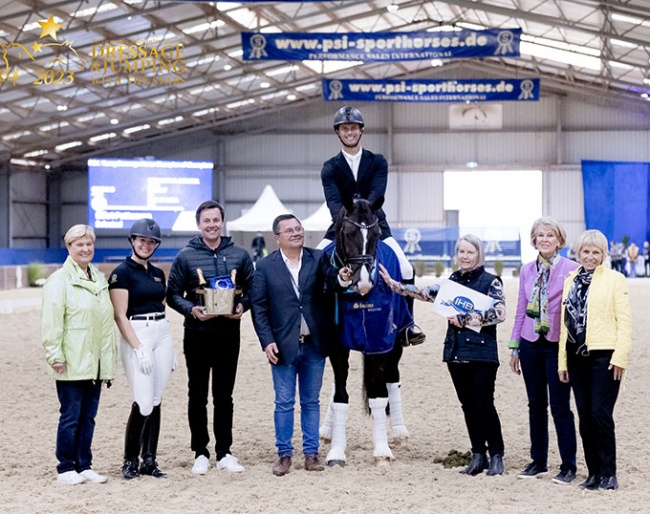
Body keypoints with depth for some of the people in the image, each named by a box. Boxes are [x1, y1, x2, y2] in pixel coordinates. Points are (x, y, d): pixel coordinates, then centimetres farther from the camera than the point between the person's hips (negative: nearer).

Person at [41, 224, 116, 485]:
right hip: (72, 363, -6)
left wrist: (110, 356, 19)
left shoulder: (99, 279, 14)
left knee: (88, 417, 10)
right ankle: (65, 468, 9)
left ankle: (84, 466, 18)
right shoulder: (60, 280, -8)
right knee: (70, 417, 0)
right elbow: (51, 322, -13)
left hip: (95, 363, 6)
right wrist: (55, 356, -17)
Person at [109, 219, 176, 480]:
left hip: (162, 334, 6)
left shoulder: (158, 273, 14)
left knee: (155, 401, 6)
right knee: (143, 402, -11)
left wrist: (170, 347, 14)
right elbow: (120, 315, -11)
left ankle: (149, 460, 12)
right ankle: (130, 461, 3)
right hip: (136, 335, -6)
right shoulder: (122, 272, -6)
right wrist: (138, 348, -17)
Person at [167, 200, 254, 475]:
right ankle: (200, 453, 13)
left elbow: (251, 290, 9)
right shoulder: (186, 256, 0)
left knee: (224, 395, 8)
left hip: (229, 334, 1)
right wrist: (191, 309, -15)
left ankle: (224, 453, 16)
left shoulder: (240, 255, 5)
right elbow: (173, 294, 3)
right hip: (197, 334, -1)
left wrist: (242, 306, -11)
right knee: (197, 395, 5)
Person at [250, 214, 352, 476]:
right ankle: (284, 454, 16)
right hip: (283, 346, -1)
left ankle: (311, 452, 20)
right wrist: (267, 341, -10)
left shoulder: (318, 258, 2)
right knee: (284, 403, 6)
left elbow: (332, 281, -12)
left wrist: (342, 279, -37)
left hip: (314, 344, 1)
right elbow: (258, 307, -3)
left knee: (311, 401, 11)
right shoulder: (265, 266, -2)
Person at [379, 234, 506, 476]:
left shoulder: (490, 281, -4)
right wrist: (393, 284, 7)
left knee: (484, 405, -5)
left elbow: (499, 312, -17)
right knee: (468, 406, 8)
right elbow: (425, 293, 12)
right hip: (456, 353, 6)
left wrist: (464, 319, -19)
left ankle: (496, 456, 6)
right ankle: (478, 456, 15)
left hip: (482, 354, -6)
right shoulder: (453, 280, 13)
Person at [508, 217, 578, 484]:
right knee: (536, 405, 11)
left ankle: (568, 466, 8)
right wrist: (514, 347, 13)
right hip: (531, 343, 5)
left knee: (560, 407, -2)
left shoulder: (571, 269, -6)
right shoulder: (527, 270, 9)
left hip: (558, 344, -4)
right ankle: (538, 461, 21)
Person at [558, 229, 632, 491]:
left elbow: (624, 321, -5)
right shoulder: (570, 281, 14)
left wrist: (620, 357, -13)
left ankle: (608, 473, 2)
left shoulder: (614, 279, 0)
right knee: (585, 417, 7)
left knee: (601, 414, -9)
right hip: (577, 357, 5)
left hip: (604, 357, -5)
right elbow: (565, 322, 14)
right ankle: (594, 472, 15)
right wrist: (562, 360, 9)